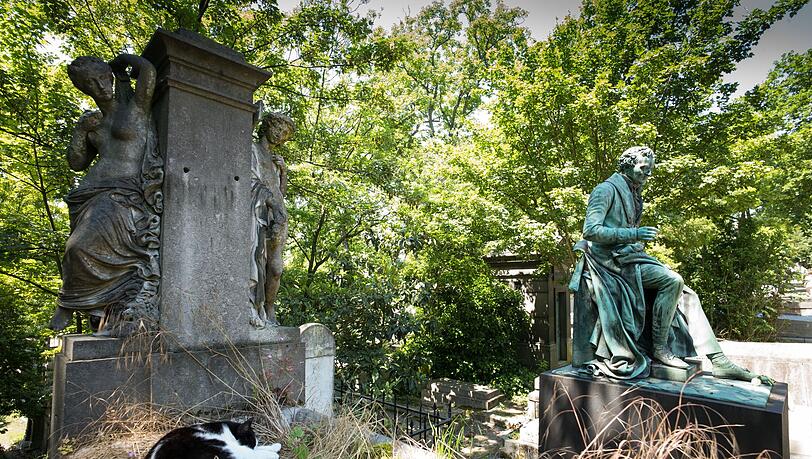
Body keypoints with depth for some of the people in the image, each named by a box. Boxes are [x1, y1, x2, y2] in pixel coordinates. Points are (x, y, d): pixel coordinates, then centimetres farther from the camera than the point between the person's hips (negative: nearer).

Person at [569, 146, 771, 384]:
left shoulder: (633, 196, 21)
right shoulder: (606, 190, -7)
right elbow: (590, 230, -18)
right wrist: (634, 235, -21)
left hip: (631, 257, 9)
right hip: (613, 260, -9)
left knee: (686, 295, -2)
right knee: (672, 280, -24)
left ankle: (719, 361, -2)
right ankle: (659, 347, -13)